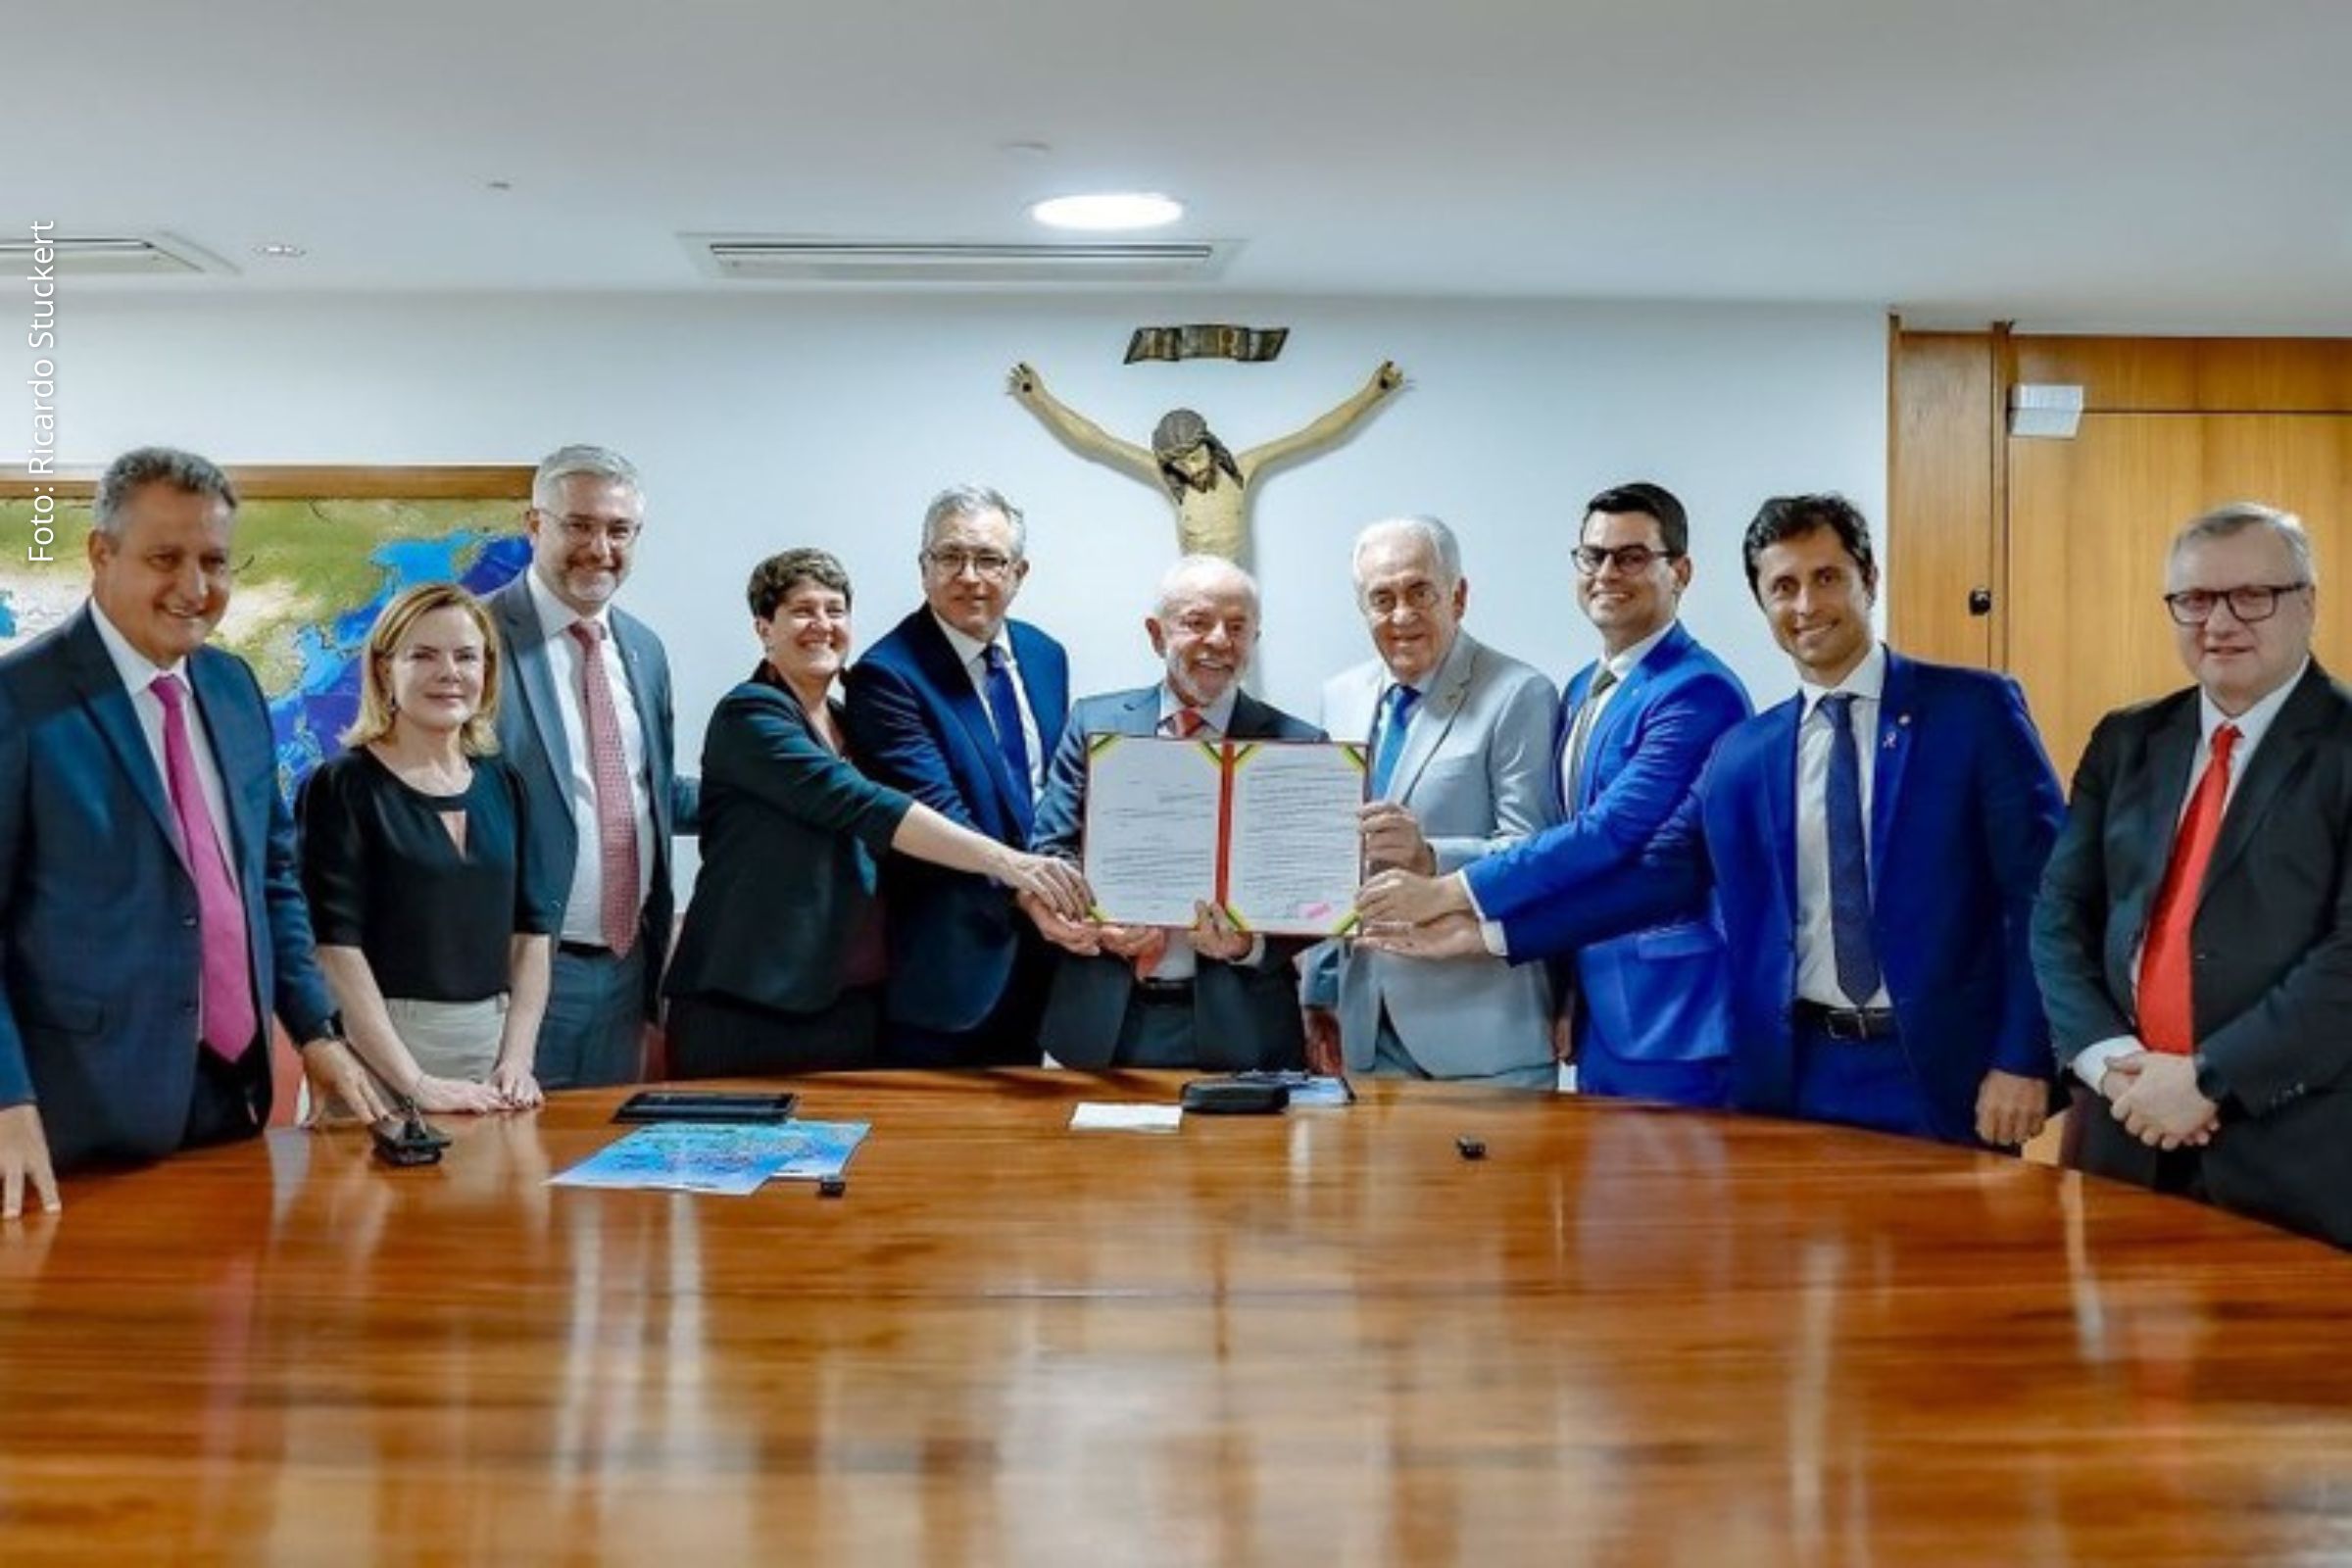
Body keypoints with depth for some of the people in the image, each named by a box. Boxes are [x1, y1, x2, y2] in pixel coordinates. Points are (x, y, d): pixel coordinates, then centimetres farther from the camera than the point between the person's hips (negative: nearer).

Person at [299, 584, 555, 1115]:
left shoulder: (504, 786, 10)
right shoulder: (342, 788, -5)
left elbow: (532, 931, 8)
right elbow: (336, 947, -12)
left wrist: (517, 1059, -4)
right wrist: (416, 1083, -18)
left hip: (492, 1045, 4)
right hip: (379, 1054, -4)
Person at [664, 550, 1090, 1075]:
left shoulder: (846, 724, 16)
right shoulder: (749, 715, -10)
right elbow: (860, 806, -23)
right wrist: (1004, 861, -31)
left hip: (854, 1005, 7)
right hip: (751, 1006, -7)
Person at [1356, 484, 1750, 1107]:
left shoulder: (1697, 692, -14)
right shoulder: (1582, 691, 14)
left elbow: (1614, 831, -23)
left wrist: (1448, 892, -22)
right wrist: (1566, 994, 13)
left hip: (1672, 1017, -8)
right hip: (1599, 1010, 8)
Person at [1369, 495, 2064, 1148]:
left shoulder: (1975, 707, -2)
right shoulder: (1741, 753, 8)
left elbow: (2041, 890, -5)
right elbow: (1660, 875, 6)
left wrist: (2024, 1060, -11)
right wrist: (1488, 929, 0)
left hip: (1943, 1070, -3)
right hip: (1800, 1074, 3)